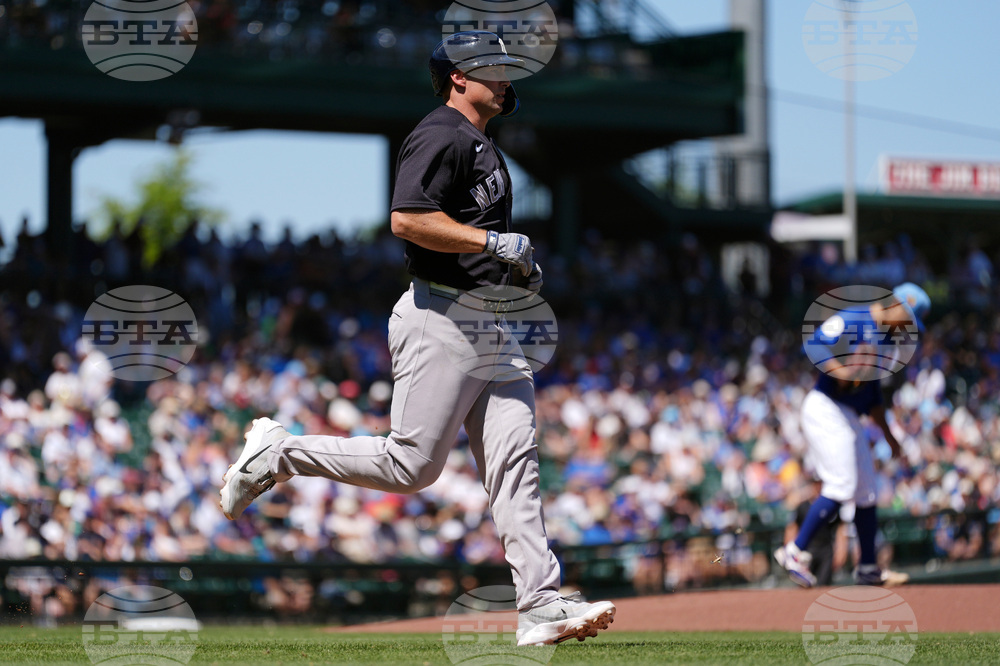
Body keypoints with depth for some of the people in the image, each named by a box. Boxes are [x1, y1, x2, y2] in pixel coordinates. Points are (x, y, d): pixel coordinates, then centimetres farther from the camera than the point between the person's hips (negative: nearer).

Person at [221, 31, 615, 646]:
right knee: (412, 464, -7)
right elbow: (408, 220, -23)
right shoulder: (442, 135, -10)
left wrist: (520, 269, 16)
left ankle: (540, 607, -8)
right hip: (442, 322, -10)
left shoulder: (483, 145, 22)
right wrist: (497, 242, -20)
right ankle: (276, 452, 10)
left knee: (516, 460, -2)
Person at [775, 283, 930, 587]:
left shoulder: (889, 341, 18)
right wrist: (841, 371, -32)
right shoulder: (852, 320, -8)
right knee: (842, 486, -18)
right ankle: (795, 551, -13)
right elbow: (814, 344, -19)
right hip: (825, 408, -9)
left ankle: (867, 568, 20)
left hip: (850, 418, 9)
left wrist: (887, 434, 23)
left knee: (866, 492, 10)